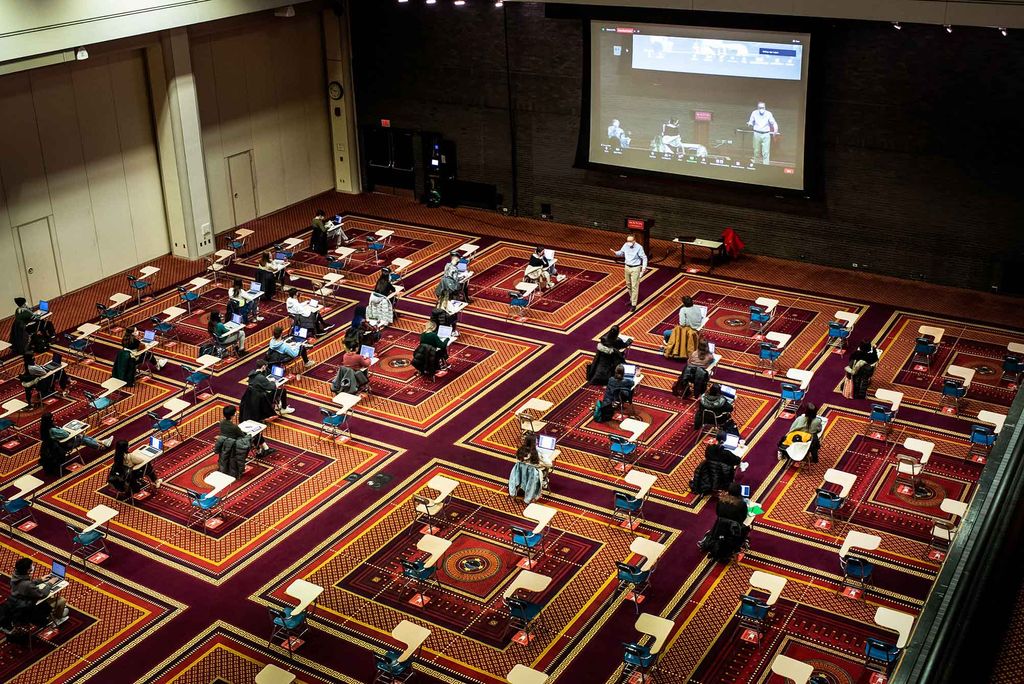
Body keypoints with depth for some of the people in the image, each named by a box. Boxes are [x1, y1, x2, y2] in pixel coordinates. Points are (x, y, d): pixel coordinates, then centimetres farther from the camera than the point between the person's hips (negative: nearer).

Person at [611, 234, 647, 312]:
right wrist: (615, 252, -9)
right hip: (627, 267, 6)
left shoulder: (639, 247, -20)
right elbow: (621, 253, 12)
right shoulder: (626, 245, -4)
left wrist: (644, 267, -25)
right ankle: (632, 299, 38)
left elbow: (644, 258, -13)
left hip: (635, 268, -6)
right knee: (628, 285, 19)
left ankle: (633, 304, 1)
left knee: (634, 286, -4)